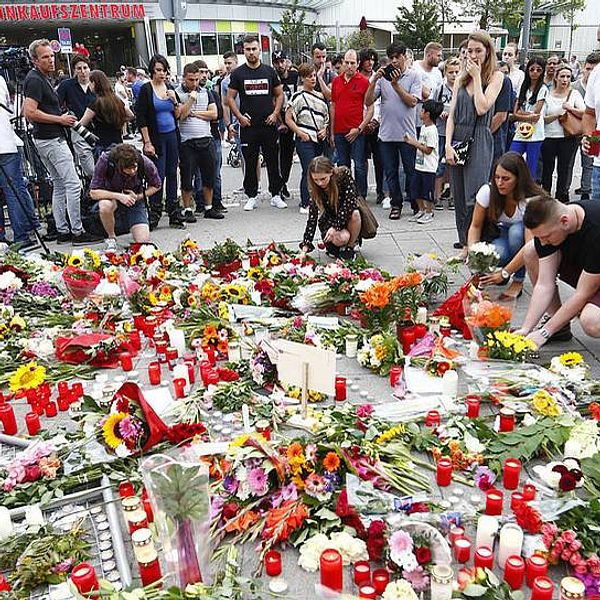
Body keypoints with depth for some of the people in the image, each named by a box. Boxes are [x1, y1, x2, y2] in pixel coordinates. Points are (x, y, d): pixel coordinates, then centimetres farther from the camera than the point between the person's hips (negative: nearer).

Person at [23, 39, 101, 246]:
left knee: (59, 185, 13)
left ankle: (63, 232, 16)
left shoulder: (41, 78, 17)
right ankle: (77, 232, -6)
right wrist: (60, 119, -15)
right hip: (51, 139, -11)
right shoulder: (35, 80, -14)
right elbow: (30, 113, -22)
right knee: (73, 184, -10)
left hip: (44, 139, 11)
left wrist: (62, 117, 16)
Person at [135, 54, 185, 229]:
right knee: (158, 176, -6)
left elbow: (177, 116, 13)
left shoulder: (170, 88, 11)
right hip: (156, 138, -5)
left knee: (172, 174, 8)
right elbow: (141, 119, -9)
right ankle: (154, 216, 3)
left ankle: (174, 215, 14)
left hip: (172, 136, 5)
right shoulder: (146, 89, -5)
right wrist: (147, 143, -14)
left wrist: (174, 101, -6)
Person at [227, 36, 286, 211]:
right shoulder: (238, 73, 4)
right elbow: (230, 98, 5)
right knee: (250, 163, 4)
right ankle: (252, 197, 13)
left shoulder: (269, 71, 8)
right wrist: (239, 116, -7)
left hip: (269, 125, 1)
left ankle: (275, 195, 15)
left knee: (272, 161, 5)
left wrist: (275, 114, -1)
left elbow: (279, 94, 12)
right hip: (248, 126, -1)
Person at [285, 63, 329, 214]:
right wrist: (300, 133, -12)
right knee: (308, 171, -13)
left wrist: (325, 129, 4)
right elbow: (288, 118, -5)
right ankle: (305, 205, -8)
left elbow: (326, 117, 23)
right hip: (305, 139, -6)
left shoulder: (320, 96, 15)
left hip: (320, 139, 6)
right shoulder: (298, 96, -3)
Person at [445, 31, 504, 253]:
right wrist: (448, 145, -3)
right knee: (459, 197, 7)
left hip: (480, 141, -5)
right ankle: (465, 244, 16)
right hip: (457, 140, 5)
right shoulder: (461, 78, 15)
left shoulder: (496, 76, 2)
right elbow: (452, 114, 9)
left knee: (474, 198, -13)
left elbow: (482, 108, -12)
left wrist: (477, 76, -5)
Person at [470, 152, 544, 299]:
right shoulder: (487, 191, -21)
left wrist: (505, 273, -40)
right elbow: (475, 226, -12)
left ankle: (518, 281, -17)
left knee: (516, 230, -37)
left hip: (521, 237, -1)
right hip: (499, 235, 1)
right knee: (499, 253, -34)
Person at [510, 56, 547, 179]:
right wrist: (529, 115, -8)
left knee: (531, 170, 0)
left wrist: (521, 113, 0)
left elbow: (536, 115, -8)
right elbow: (515, 113, 5)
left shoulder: (543, 89, -1)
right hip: (520, 133, 4)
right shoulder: (523, 88, 14)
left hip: (535, 135, -4)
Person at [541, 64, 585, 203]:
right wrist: (557, 115, -13)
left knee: (565, 170, 2)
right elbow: (542, 118, 0)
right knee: (547, 169, 9)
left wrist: (571, 109, -20)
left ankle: (561, 199, 12)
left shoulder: (574, 94, 3)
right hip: (549, 138, 1)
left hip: (568, 138, 0)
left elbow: (585, 113, -5)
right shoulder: (548, 94, 3)